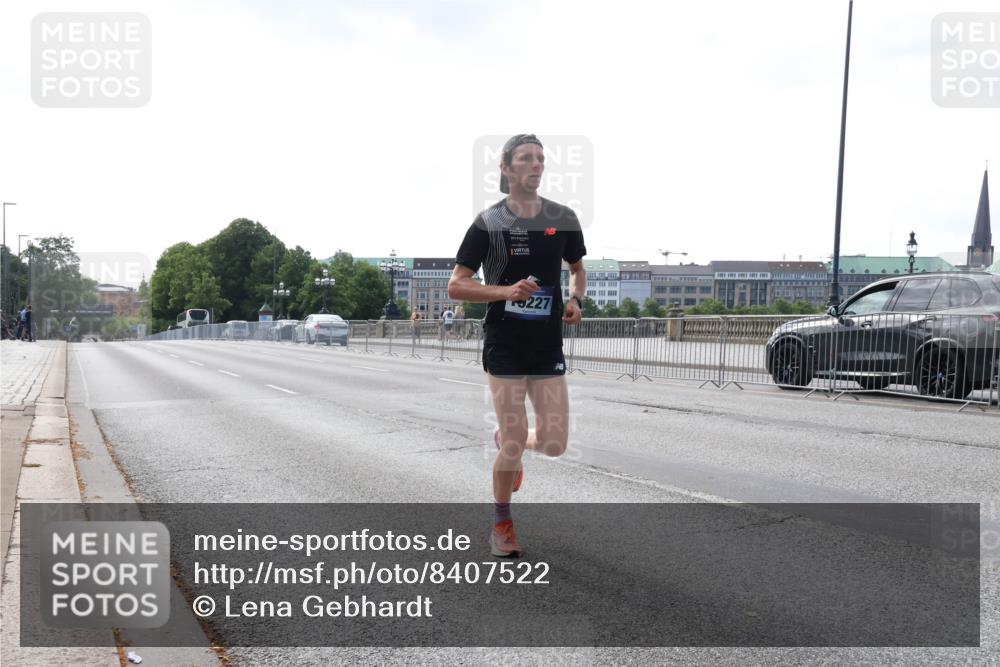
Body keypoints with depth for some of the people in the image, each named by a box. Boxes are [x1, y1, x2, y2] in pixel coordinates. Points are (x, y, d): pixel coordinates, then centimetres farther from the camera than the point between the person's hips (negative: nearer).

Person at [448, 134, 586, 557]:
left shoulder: (563, 219, 5)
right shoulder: (488, 223, -5)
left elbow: (577, 268, 21)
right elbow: (456, 286, -5)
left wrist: (575, 299, -1)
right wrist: (506, 291, -20)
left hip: (549, 345, 4)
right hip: (504, 344, -3)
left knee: (554, 443, 0)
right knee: (515, 442, -5)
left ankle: (504, 440, 36)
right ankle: (501, 524, 18)